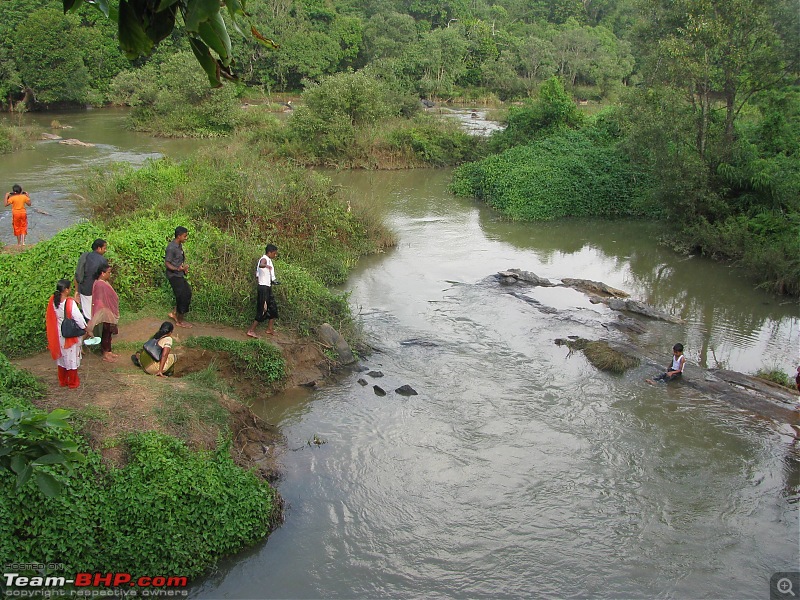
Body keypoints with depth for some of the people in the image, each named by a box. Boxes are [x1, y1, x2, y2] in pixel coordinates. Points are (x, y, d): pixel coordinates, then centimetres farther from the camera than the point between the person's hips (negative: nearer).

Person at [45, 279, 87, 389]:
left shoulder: (52, 300, -9)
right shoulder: (70, 303, -25)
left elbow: (49, 318, 3)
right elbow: (78, 318, -19)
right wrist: (86, 329, -6)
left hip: (58, 334, 5)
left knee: (61, 356, 20)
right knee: (72, 357, 10)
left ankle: (62, 381, 32)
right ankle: (73, 383, 21)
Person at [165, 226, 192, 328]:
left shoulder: (179, 245, 7)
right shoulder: (171, 247, -22)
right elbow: (167, 263, -20)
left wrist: (185, 267, 9)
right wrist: (177, 269, -35)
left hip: (180, 275, 9)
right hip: (174, 276, -9)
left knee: (187, 294, 14)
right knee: (182, 297, -3)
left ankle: (174, 313, 26)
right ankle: (180, 321, 11)